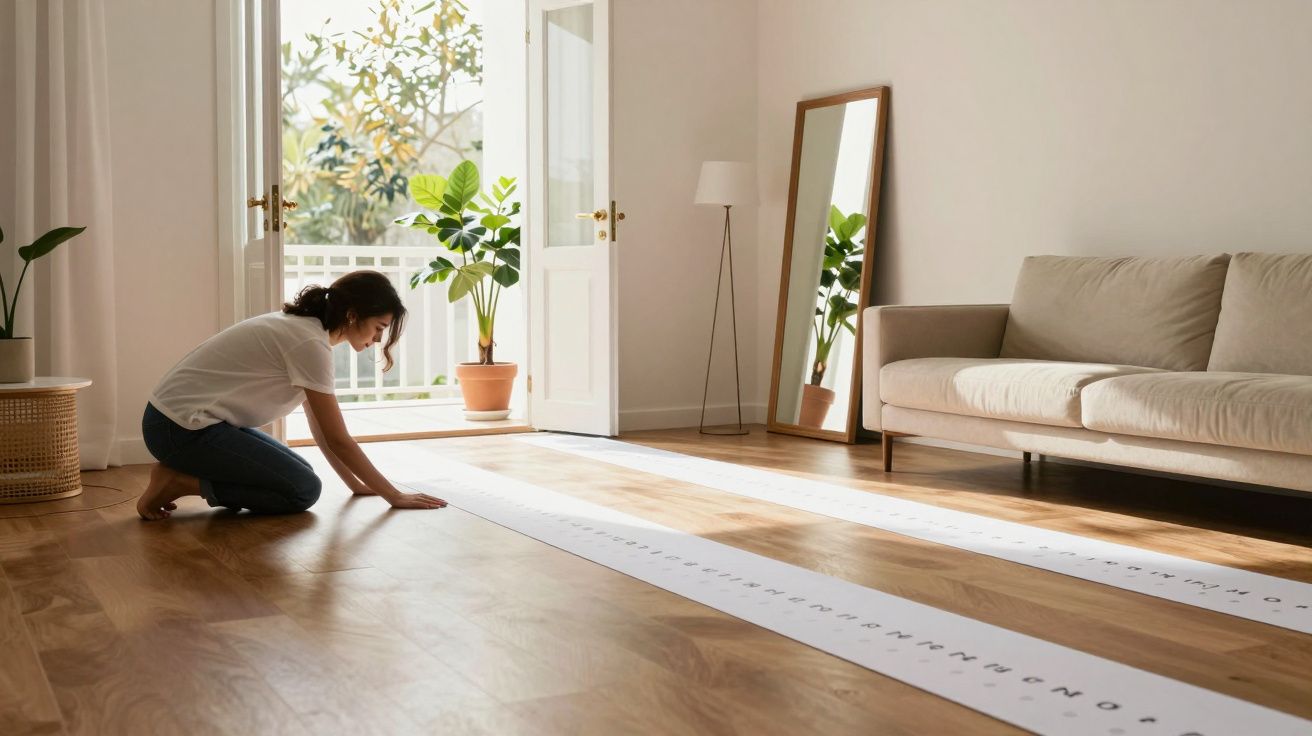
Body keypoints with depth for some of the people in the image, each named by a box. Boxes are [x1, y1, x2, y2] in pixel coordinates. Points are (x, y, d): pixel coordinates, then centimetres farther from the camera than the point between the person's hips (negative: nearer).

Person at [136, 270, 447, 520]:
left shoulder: (303, 328, 10)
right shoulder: (310, 343, -20)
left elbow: (320, 429, 14)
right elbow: (338, 440, -16)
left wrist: (356, 484, 11)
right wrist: (394, 496, -10)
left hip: (191, 418, 10)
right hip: (181, 426, -10)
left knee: (298, 473, 12)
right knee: (303, 489, -10)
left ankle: (184, 469, 11)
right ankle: (180, 482, -6)